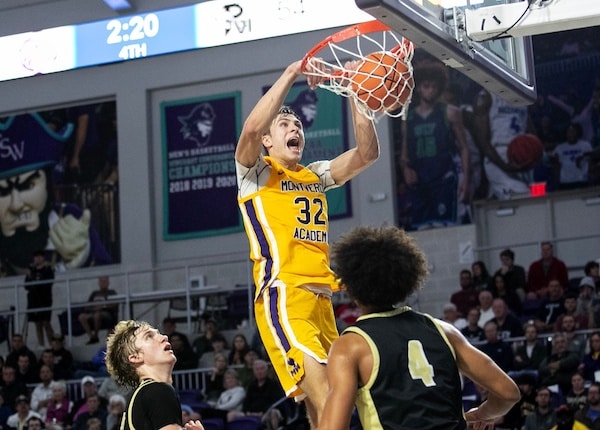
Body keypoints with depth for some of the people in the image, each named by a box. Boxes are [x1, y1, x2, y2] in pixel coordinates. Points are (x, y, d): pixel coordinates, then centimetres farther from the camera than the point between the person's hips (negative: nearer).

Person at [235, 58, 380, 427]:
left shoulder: (316, 175, 24)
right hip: (283, 297, -7)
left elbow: (367, 153, 13)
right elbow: (252, 128, -14)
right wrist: (292, 74, -12)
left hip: (321, 298, 7)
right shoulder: (256, 172, 7)